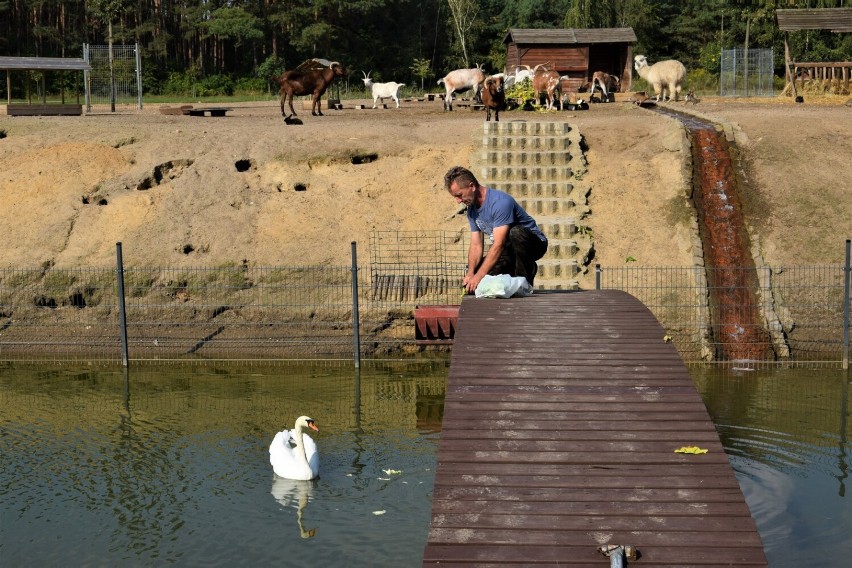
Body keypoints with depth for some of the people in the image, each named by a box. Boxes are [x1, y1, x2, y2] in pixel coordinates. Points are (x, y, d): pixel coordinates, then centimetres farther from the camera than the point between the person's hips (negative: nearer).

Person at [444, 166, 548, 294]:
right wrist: (470, 274, -19)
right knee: (472, 274, -7)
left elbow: (499, 244, -33)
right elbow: (476, 246, -1)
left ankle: (525, 279, -21)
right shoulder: (472, 210, 1)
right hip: (508, 252, 8)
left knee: (515, 232, -40)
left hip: (534, 244, -8)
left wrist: (479, 276, -36)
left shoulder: (500, 202, -27)